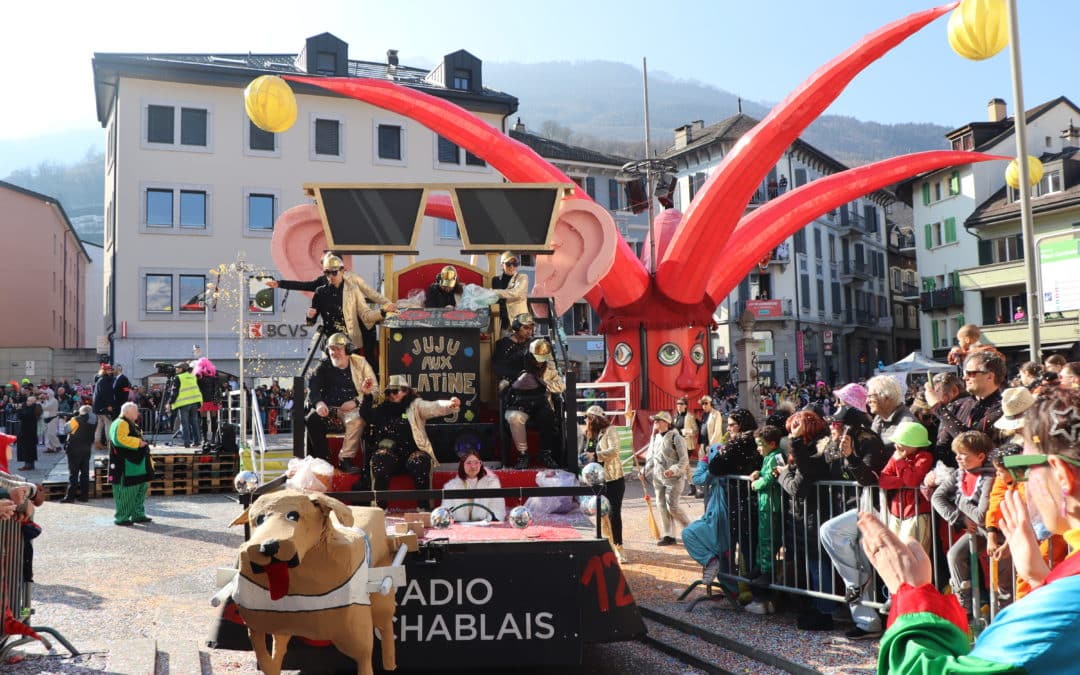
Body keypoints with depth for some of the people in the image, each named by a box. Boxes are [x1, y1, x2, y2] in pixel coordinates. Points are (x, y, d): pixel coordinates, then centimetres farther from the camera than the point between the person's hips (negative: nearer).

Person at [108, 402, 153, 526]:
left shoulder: (131, 424, 20)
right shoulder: (120, 424, -13)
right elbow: (119, 439, -29)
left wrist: (142, 443, 16)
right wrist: (138, 442, -23)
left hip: (137, 463, 11)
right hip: (126, 465, -11)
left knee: (140, 489, 14)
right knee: (125, 492, -6)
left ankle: (138, 514, 22)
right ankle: (121, 517, 1)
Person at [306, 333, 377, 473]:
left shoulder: (360, 363, 7)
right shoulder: (323, 366, 12)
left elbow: (374, 388, 3)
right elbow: (312, 387, 1)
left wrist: (356, 401, -13)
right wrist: (318, 403, -22)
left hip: (352, 408, -2)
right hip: (328, 409, 2)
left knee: (357, 420, -36)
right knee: (312, 420, -28)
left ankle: (345, 459, -30)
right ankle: (322, 460, -19)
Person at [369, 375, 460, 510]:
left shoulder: (415, 405, 1)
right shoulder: (381, 409, 12)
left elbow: (434, 407, -15)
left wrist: (450, 405, -38)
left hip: (414, 453, -2)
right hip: (392, 454, 2)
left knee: (419, 463, -32)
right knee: (379, 459, -28)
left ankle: (423, 506, -21)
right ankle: (380, 506, -21)